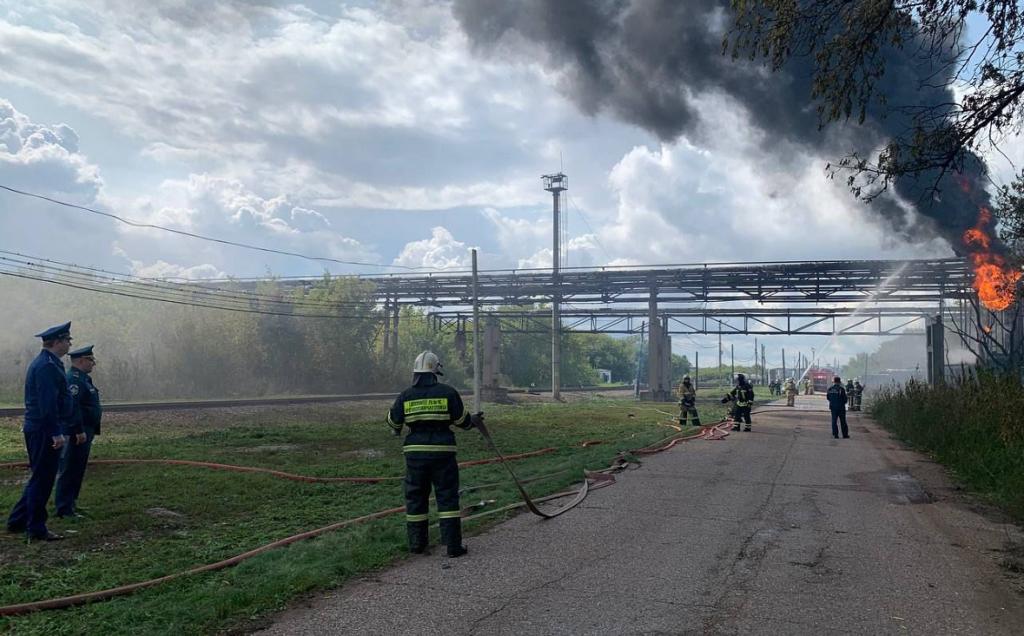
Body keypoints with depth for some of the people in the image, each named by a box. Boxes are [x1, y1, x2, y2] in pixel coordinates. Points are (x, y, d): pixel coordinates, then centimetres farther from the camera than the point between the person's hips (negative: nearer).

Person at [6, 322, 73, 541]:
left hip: (37, 429, 10)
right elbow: (48, 403, -24)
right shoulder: (47, 366, -18)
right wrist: (56, 433, -23)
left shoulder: (45, 363, 15)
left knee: (40, 478, 18)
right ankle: (36, 529, 7)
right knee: (43, 479, -2)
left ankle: (18, 521, 27)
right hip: (45, 430, -10)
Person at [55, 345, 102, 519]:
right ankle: (64, 508, -2)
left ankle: (71, 503, 26)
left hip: (85, 431, 11)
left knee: (77, 470, 17)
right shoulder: (74, 379, -17)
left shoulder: (83, 378, 17)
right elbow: (72, 406, -26)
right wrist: (79, 431, -26)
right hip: (77, 433, -11)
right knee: (70, 470, -6)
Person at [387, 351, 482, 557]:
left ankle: (416, 544, 19)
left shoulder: (405, 396, 0)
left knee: (415, 498, 13)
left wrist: (397, 430, 33)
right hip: (442, 453, -2)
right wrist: (474, 420, 24)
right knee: (447, 497, 5)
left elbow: (393, 422, 9)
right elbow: (462, 419, 1)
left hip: (415, 453, 2)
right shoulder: (448, 392, -5)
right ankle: (453, 545, 4)